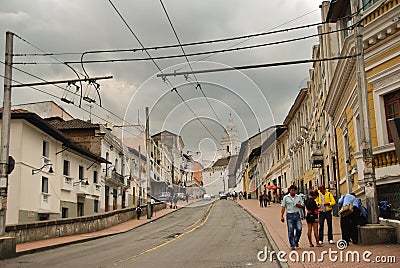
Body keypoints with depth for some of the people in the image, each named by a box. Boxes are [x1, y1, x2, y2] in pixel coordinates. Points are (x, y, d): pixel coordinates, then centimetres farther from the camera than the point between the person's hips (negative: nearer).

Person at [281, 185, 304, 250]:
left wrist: (298, 205, -11)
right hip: (289, 215, -2)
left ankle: (296, 241, 20)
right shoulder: (285, 198, 2)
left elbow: (302, 205, 12)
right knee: (290, 231, -2)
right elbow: (283, 207, 1)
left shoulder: (298, 197, 9)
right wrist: (282, 216, -4)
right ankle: (292, 245, 5)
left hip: (297, 215, 2)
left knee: (299, 229, -4)